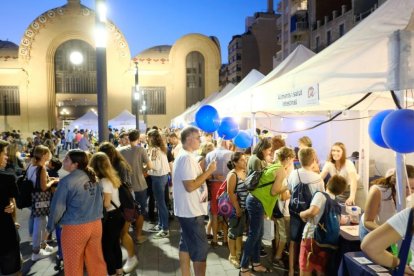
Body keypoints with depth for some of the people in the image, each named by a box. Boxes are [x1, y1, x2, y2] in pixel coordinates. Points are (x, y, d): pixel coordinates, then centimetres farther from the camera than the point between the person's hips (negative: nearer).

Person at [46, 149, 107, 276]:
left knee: (74, 265, 14)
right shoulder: (93, 177, 2)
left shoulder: (67, 181, -13)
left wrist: (49, 228, 4)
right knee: (96, 260, 18)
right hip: (96, 224, 5)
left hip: (75, 227, -5)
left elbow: (57, 208, -9)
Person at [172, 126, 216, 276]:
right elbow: (190, 186, -26)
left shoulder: (183, 156, 12)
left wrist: (204, 189, 5)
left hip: (186, 210, 10)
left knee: (186, 245, 17)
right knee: (201, 248, 0)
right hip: (191, 211, -10)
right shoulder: (186, 158, -21)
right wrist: (209, 171, -19)